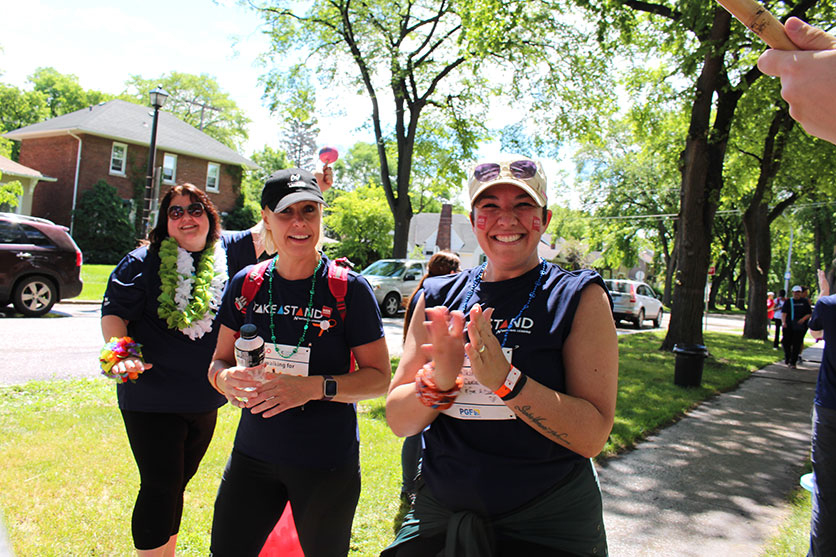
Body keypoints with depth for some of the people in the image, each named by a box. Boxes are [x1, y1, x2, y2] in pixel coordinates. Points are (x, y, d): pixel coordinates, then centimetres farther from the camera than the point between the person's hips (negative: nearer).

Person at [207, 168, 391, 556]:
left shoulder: (349, 289, -11)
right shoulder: (246, 284, 0)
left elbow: (379, 377, -9)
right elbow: (219, 362, 8)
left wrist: (316, 387, -25)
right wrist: (225, 378, -16)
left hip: (327, 465, -2)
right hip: (253, 455, 3)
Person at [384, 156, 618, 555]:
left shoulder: (580, 297, -8)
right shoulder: (438, 297, 0)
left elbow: (593, 436, -16)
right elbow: (398, 421, -2)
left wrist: (504, 377, -28)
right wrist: (438, 380, -22)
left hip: (547, 524, -2)